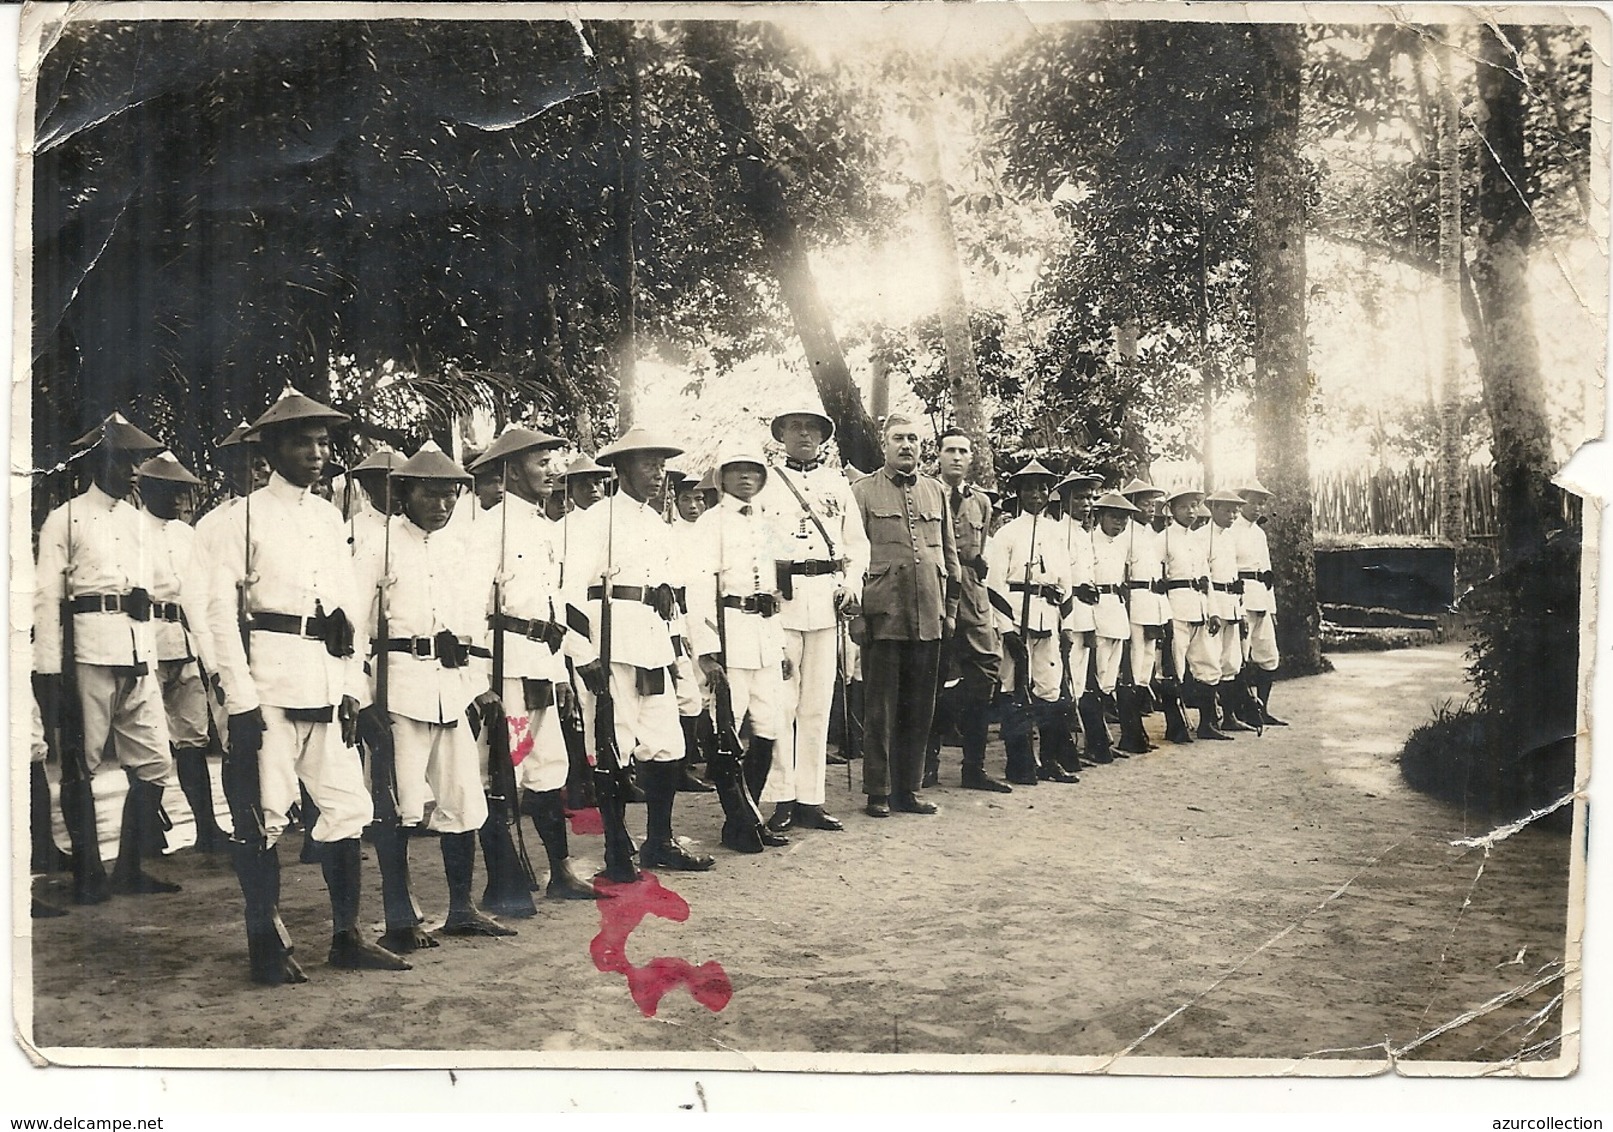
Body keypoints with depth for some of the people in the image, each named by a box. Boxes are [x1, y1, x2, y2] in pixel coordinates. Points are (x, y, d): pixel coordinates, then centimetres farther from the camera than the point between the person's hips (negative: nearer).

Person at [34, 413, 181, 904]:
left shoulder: (142, 523, 19)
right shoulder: (65, 518, 2)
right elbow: (46, 598, -3)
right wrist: (49, 671, -10)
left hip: (139, 655, 6)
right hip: (87, 653, -5)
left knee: (155, 762, 3)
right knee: (81, 764, 1)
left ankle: (128, 868, 15)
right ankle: (87, 873, 12)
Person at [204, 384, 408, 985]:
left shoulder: (331, 516, 14)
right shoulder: (248, 514, -2)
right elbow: (221, 608, -6)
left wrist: (352, 687, 9)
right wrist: (241, 698, -12)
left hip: (328, 681, 5)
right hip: (270, 680, -5)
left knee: (348, 806, 6)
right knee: (263, 812, 0)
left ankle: (346, 935, 17)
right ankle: (266, 944, 12)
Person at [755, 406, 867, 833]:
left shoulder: (837, 483, 18)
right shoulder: (763, 482, 8)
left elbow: (857, 542, 18)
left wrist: (851, 585, 3)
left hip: (826, 599, 3)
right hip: (780, 598, -3)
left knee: (818, 704, 5)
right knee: (780, 703, -6)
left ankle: (810, 799, 11)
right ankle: (781, 801, 1)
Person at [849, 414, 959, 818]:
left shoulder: (936, 492, 15)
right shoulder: (864, 492, 2)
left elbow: (949, 553, 18)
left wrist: (950, 608, 13)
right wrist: (857, 612, -7)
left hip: (928, 618, 4)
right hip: (883, 615, -4)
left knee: (919, 708, 9)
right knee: (881, 708, 1)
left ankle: (908, 788, 19)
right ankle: (878, 792, 10)